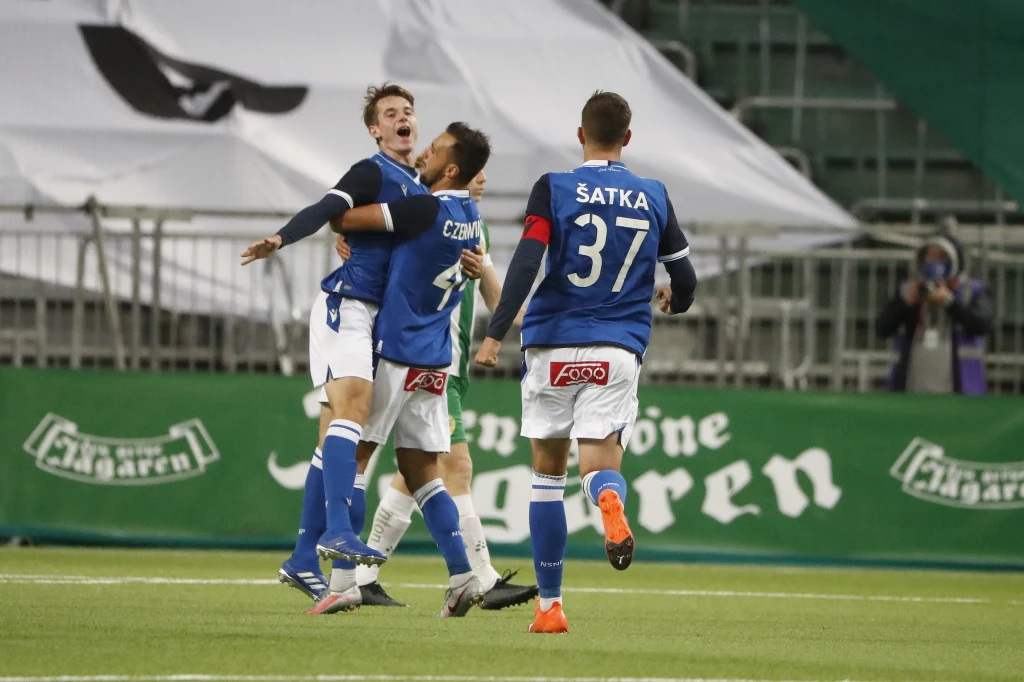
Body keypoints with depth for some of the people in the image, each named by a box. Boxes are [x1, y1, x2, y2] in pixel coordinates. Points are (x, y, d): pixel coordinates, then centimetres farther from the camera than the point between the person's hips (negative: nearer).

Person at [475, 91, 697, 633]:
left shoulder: (554, 190, -2)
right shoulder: (654, 198, 7)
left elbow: (525, 264, -14)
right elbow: (685, 280, 12)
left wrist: (495, 334, -18)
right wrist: (674, 300, 36)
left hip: (553, 345, -1)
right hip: (618, 350, 1)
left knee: (547, 473, 11)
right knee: (599, 464, -3)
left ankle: (549, 605, 12)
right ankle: (611, 501, -43)